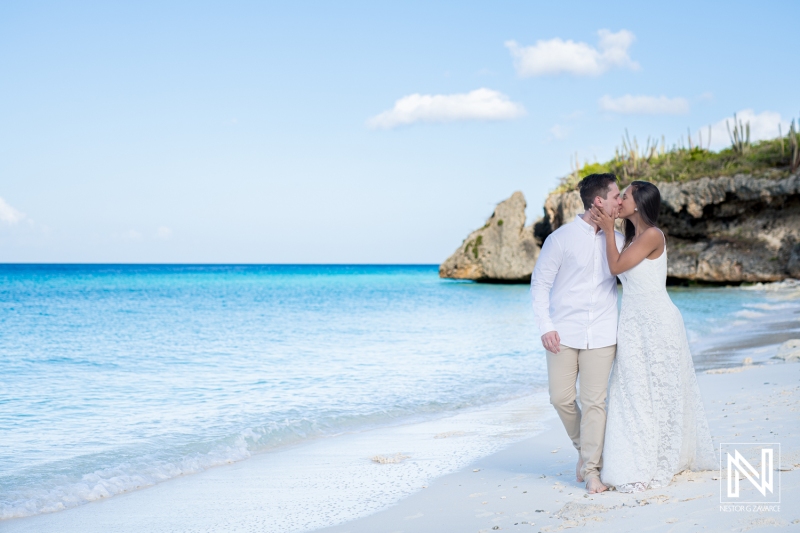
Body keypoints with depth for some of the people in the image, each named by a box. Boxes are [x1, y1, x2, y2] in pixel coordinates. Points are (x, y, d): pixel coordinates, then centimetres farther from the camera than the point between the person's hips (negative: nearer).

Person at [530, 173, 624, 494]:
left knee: (595, 401, -1)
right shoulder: (561, 238, -5)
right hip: (564, 334, -2)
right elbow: (540, 283, -2)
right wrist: (545, 327, -9)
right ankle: (583, 448, 26)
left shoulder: (616, 239, 8)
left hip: (601, 335, 2)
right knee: (561, 398, 0)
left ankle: (591, 469, 8)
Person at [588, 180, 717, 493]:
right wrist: (599, 226, 4)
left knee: (656, 395, 0)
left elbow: (616, 266, -16)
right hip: (634, 324, 9)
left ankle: (646, 470, 7)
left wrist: (608, 230, -6)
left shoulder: (652, 235, -13)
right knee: (637, 395, 10)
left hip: (656, 324, -9)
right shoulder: (632, 237, 14)